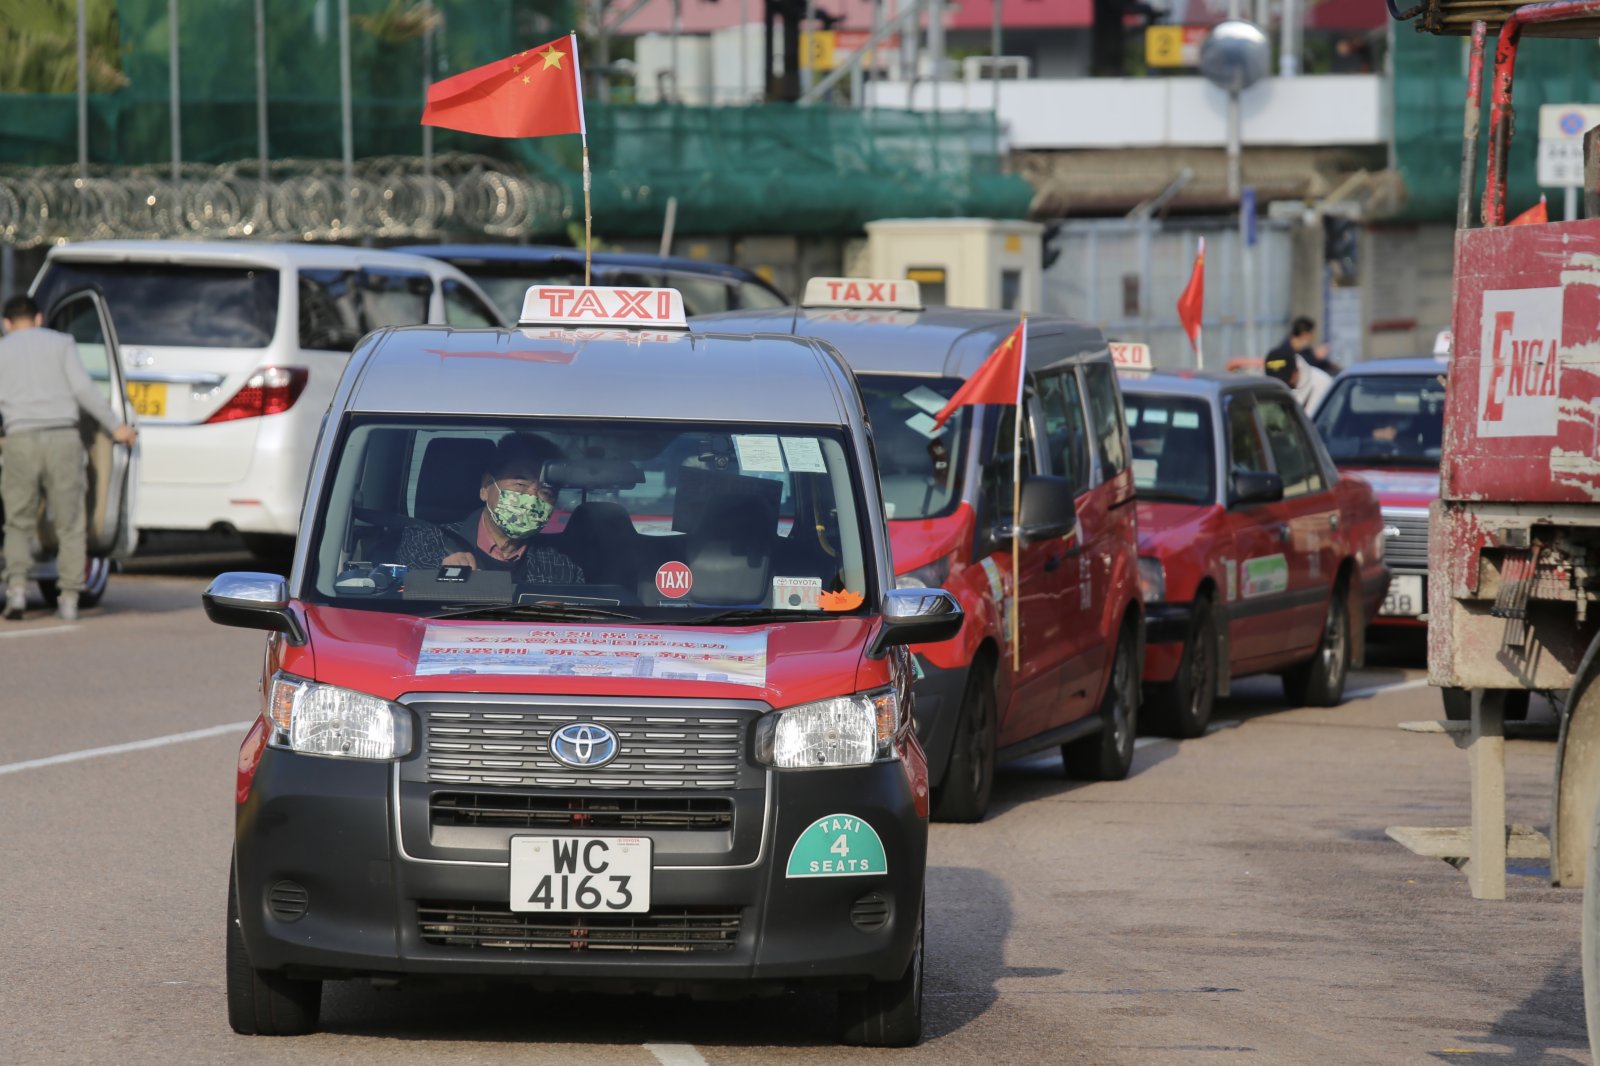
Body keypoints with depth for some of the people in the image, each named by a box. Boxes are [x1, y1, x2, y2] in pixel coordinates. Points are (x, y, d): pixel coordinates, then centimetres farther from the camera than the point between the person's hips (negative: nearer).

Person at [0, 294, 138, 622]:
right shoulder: (61, 343, 10)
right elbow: (83, 389, 0)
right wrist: (116, 427, 6)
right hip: (63, 436, 0)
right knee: (70, 523, 7)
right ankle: (69, 599, 2)